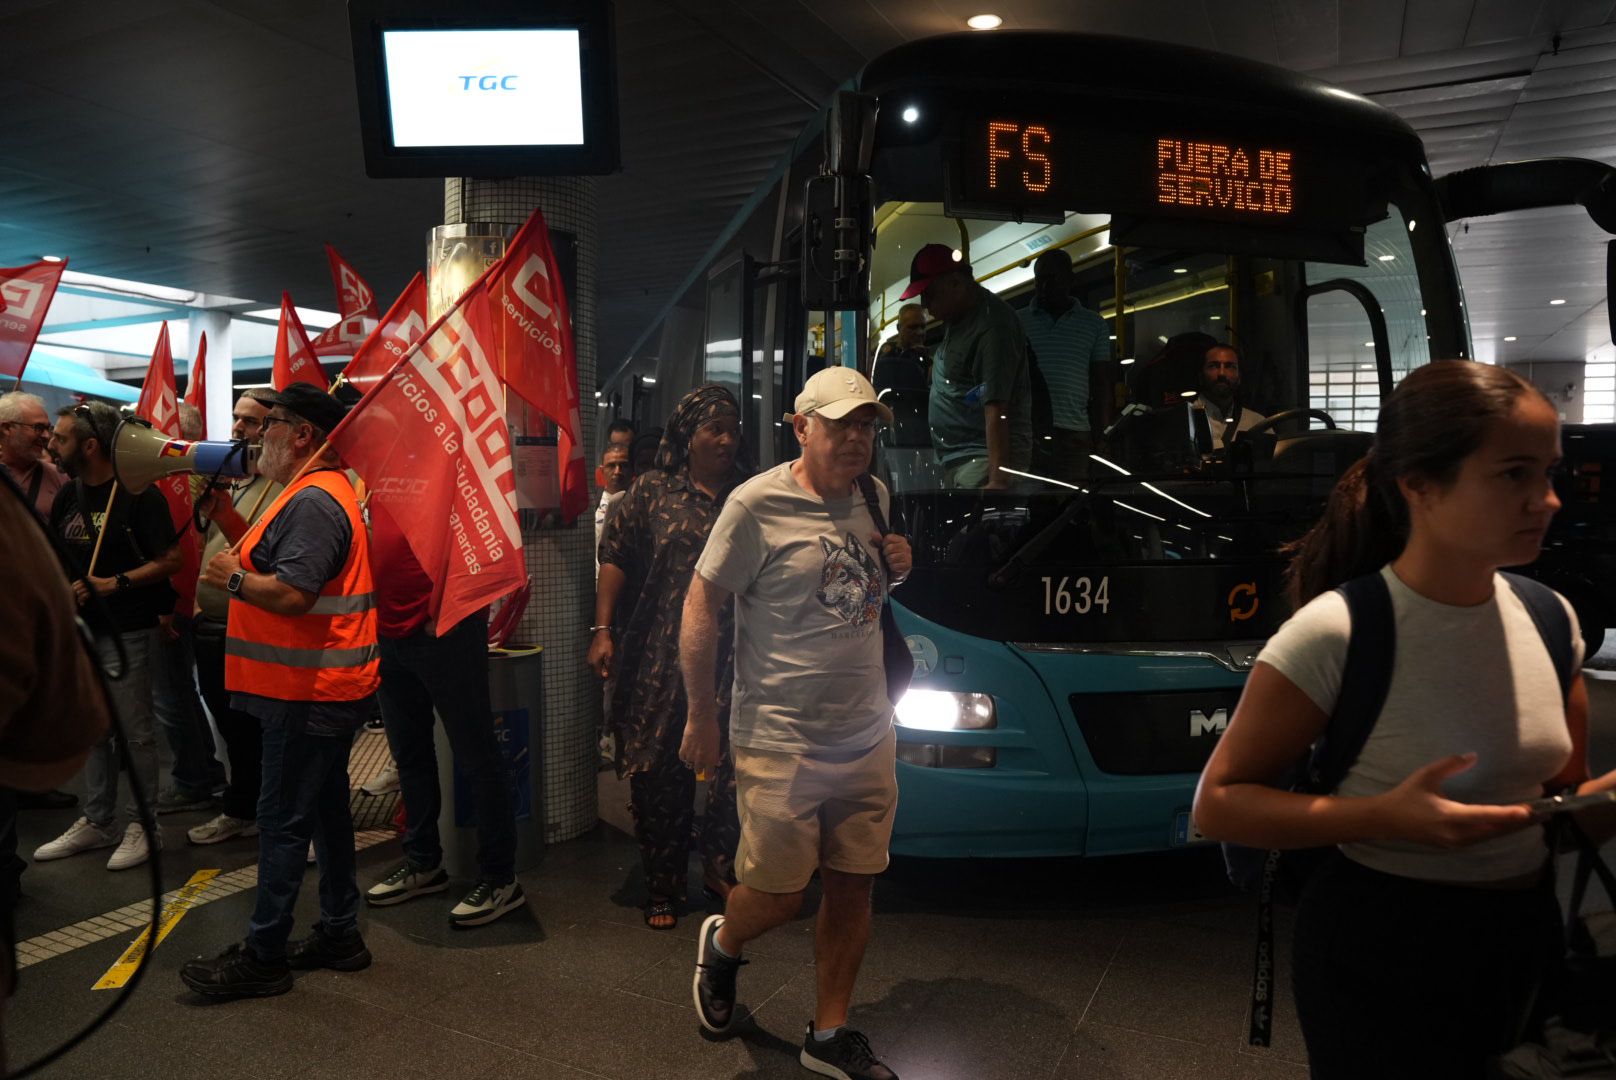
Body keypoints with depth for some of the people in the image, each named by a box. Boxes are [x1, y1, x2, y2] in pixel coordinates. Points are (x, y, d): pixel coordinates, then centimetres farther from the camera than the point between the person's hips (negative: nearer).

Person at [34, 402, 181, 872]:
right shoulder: (67, 497, 10)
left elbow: (170, 560, -15)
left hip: (127, 632, -7)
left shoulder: (137, 494, -12)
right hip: (81, 630, 7)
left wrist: (118, 583, -23)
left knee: (134, 732, 1)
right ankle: (97, 822, 28)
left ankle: (141, 825, 14)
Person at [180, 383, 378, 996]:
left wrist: (233, 578, -13)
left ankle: (263, 958, 10)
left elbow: (291, 594, -27)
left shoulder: (312, 501, -19)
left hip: (308, 692, -11)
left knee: (283, 819, -1)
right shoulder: (328, 492, 16)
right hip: (324, 686, 11)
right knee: (324, 809, 16)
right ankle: (339, 934, 27)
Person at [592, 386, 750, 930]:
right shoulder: (651, 492, 6)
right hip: (659, 664, -1)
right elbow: (615, 559, 4)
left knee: (733, 768, -4)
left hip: (730, 663, 1)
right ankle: (662, 890, 20)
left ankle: (722, 868, 19)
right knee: (659, 778, 5)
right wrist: (603, 629, -4)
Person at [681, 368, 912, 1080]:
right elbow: (701, 606, -9)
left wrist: (897, 566, -1)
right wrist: (702, 716, -8)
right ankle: (722, 944, 39)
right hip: (781, 744, -6)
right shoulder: (759, 504, -13)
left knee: (853, 888, 11)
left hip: (868, 737, 6)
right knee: (780, 894, 4)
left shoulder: (874, 496, 8)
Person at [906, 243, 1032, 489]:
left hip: (984, 459, -10)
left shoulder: (991, 328, -18)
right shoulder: (957, 318, 13)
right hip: (956, 457, 10)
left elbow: (996, 411, -26)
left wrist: (998, 480, -31)